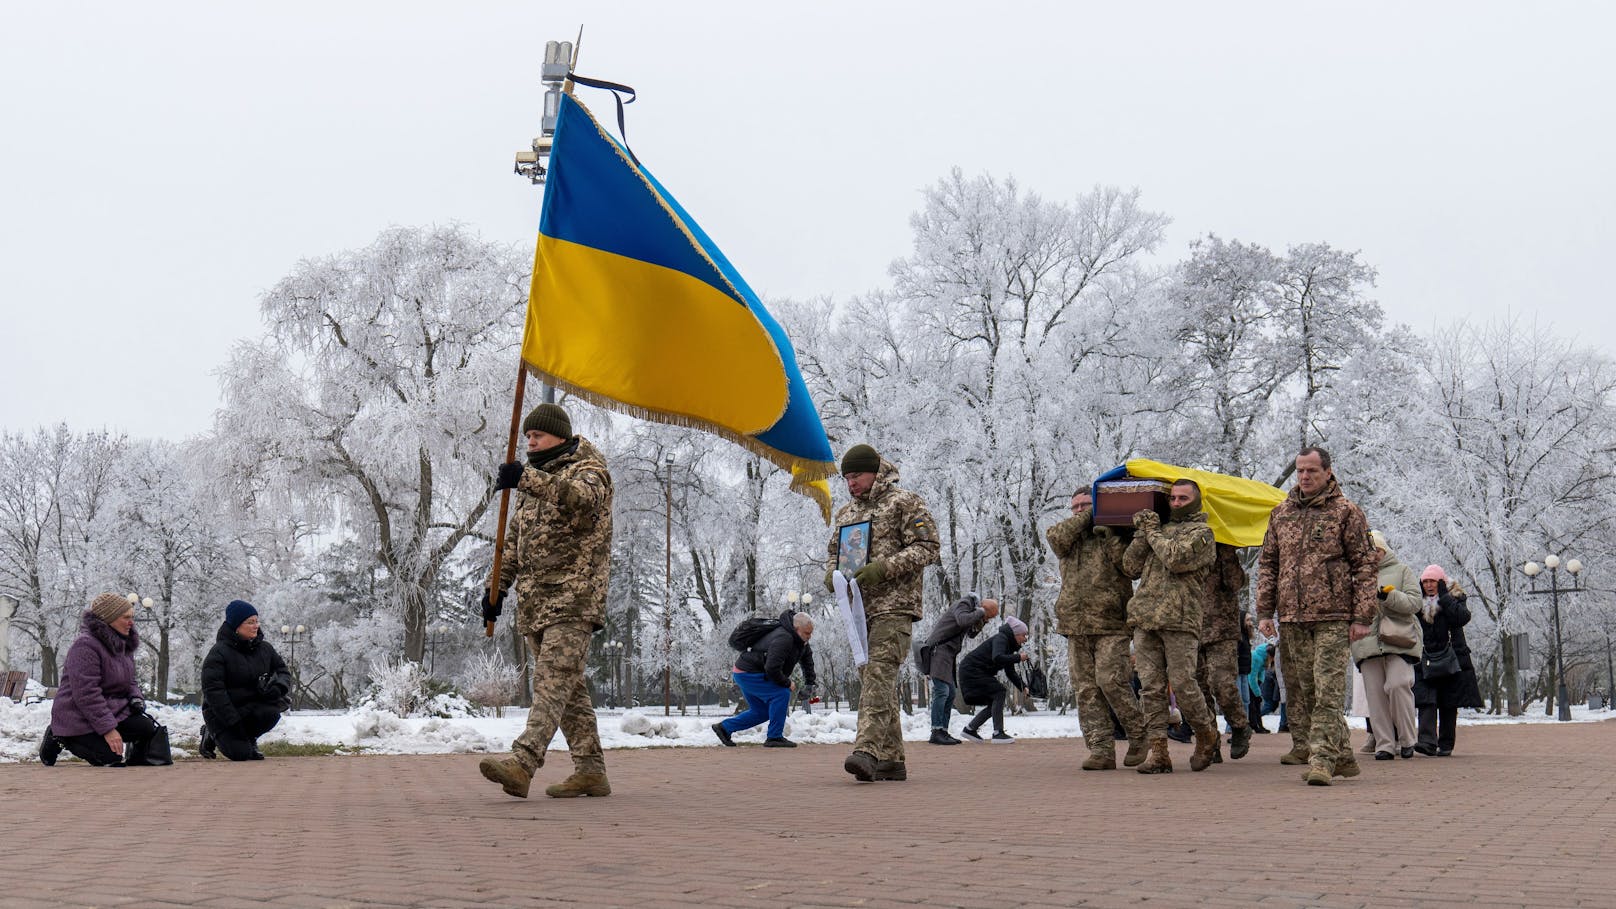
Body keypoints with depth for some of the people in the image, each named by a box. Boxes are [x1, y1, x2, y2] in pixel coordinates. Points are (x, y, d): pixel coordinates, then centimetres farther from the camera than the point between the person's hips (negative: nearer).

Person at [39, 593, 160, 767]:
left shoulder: (124, 645, 9)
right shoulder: (85, 645, -22)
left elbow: (129, 681, 21)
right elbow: (86, 694, -25)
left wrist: (135, 698, -3)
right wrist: (107, 728, -27)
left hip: (112, 710, 8)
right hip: (79, 718, -8)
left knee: (148, 729, -15)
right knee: (111, 758, -18)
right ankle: (58, 739, 3)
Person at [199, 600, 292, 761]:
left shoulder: (264, 648, 4)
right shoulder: (219, 653, -14)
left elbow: (282, 670, 10)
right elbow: (213, 690, -19)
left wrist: (279, 686, -17)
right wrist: (234, 721, -24)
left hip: (255, 704, 5)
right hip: (222, 712, -4)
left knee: (271, 712, -29)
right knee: (240, 753, -20)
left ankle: (249, 740, 4)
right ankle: (212, 734, 13)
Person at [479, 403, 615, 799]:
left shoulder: (589, 470, -3)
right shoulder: (535, 480, 23)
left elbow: (582, 498, -28)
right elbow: (514, 538, 27)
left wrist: (528, 479, -41)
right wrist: (498, 585, 16)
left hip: (574, 598, -8)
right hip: (535, 600, 8)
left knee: (553, 680, -18)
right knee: (569, 687, 8)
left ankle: (522, 763, -31)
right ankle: (590, 770, 12)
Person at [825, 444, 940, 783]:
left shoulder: (905, 503, -1)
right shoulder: (846, 513, 20)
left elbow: (926, 548, -8)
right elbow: (833, 552, 27)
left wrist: (884, 568, -19)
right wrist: (832, 574, 3)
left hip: (894, 605, -8)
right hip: (859, 607, 8)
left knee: (878, 675, -20)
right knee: (873, 682, 7)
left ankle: (867, 751, -31)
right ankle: (892, 759, 12)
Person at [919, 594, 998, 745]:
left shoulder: (972, 609, 17)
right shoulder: (964, 604, -11)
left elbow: (971, 634, 26)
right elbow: (963, 621, -32)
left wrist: (982, 622, 9)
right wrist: (980, 612, -16)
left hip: (947, 653, 10)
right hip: (938, 649, -10)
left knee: (950, 692, 6)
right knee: (941, 690, -16)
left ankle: (943, 732, 5)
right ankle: (936, 733, -20)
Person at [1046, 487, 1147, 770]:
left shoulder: (1116, 535, 10)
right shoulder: (1069, 538, 19)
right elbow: (1055, 537, -5)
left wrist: (1110, 534, -9)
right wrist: (1086, 517, -1)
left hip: (1111, 623, -4)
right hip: (1076, 626, 4)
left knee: (1110, 680, -14)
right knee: (1085, 690, -1)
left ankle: (1138, 735, 6)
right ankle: (1101, 750, 0)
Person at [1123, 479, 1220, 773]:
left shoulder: (1201, 532, 5)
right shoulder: (1158, 528, 24)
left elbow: (1176, 559, -13)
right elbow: (1131, 567, 18)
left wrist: (1153, 533, 1)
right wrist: (1141, 534, 7)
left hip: (1180, 619, -5)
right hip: (1145, 619, 5)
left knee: (1182, 684, -8)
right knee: (1150, 687, 0)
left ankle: (1206, 735, 16)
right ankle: (1158, 752, 1)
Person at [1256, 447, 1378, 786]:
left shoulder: (1346, 511, 2)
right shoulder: (1281, 513, 15)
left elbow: (1365, 564, -1)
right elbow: (1267, 563, 18)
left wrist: (1362, 617, -7)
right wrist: (1265, 611, 9)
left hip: (1333, 617, -5)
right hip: (1292, 618, 5)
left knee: (1328, 691, -11)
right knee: (1301, 690, 6)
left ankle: (1322, 760, -12)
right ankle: (1342, 757, 17)